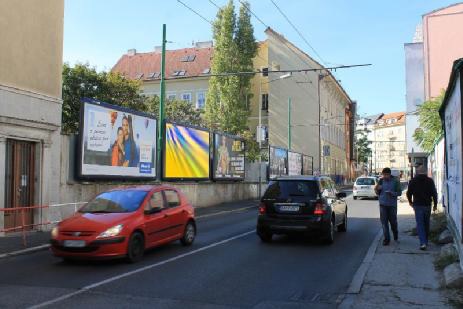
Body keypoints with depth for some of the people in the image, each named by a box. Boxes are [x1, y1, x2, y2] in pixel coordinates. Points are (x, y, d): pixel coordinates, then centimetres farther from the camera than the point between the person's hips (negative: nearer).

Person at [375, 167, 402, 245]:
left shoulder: (395, 181, -5)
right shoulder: (381, 181, 2)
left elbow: (399, 192, -5)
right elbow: (378, 193, 10)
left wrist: (392, 193, -23)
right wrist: (377, 189, -12)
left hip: (392, 204, -1)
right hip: (383, 204, 2)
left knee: (393, 221, 10)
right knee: (384, 222, -1)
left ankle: (396, 236, 35)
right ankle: (386, 239, 6)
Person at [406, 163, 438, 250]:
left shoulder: (413, 181, -3)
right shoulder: (430, 181, 0)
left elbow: (409, 193, 3)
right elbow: (434, 193, -2)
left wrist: (410, 202, 21)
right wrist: (435, 204, 6)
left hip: (418, 205, -2)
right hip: (427, 205, 2)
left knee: (420, 224, -3)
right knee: (426, 224, 15)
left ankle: (423, 243, -15)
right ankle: (425, 241, 26)